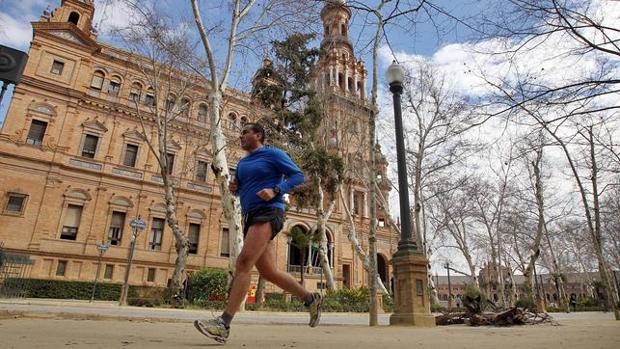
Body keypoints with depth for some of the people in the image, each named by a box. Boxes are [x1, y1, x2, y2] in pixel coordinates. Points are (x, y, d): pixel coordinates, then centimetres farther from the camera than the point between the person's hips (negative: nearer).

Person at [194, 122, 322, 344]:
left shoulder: (272, 154, 3)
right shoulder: (242, 163, 22)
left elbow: (298, 176, -3)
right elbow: (241, 190, 32)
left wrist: (275, 190, -18)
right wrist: (233, 188, 8)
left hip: (268, 213, -8)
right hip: (250, 217, 8)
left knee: (243, 263, -21)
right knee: (269, 272, 6)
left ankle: (223, 325, -21)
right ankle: (311, 299, 22)